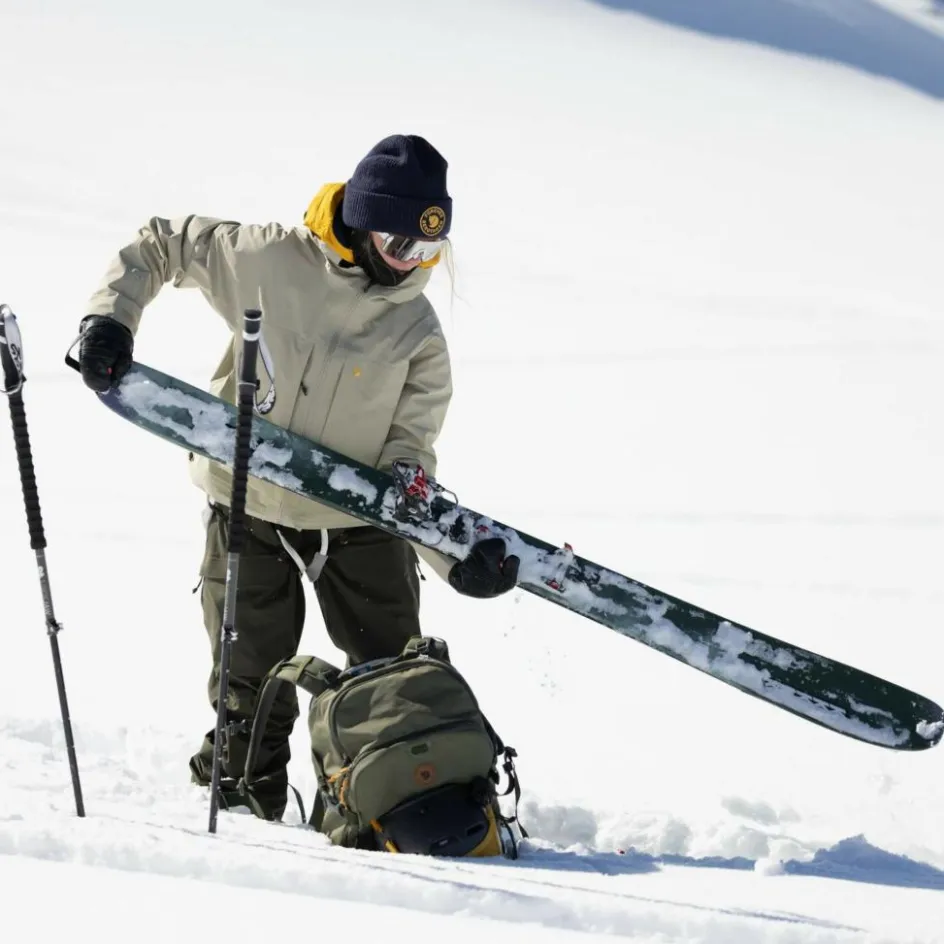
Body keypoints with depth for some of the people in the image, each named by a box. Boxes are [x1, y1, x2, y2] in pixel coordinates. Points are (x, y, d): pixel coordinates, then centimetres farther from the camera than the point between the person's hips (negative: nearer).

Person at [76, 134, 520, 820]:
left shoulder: (418, 333, -7)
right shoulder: (267, 260, -12)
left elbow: (407, 457, -8)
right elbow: (159, 244, 3)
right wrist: (110, 316, -12)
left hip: (360, 520, 1)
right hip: (247, 507, -1)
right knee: (251, 683, 6)